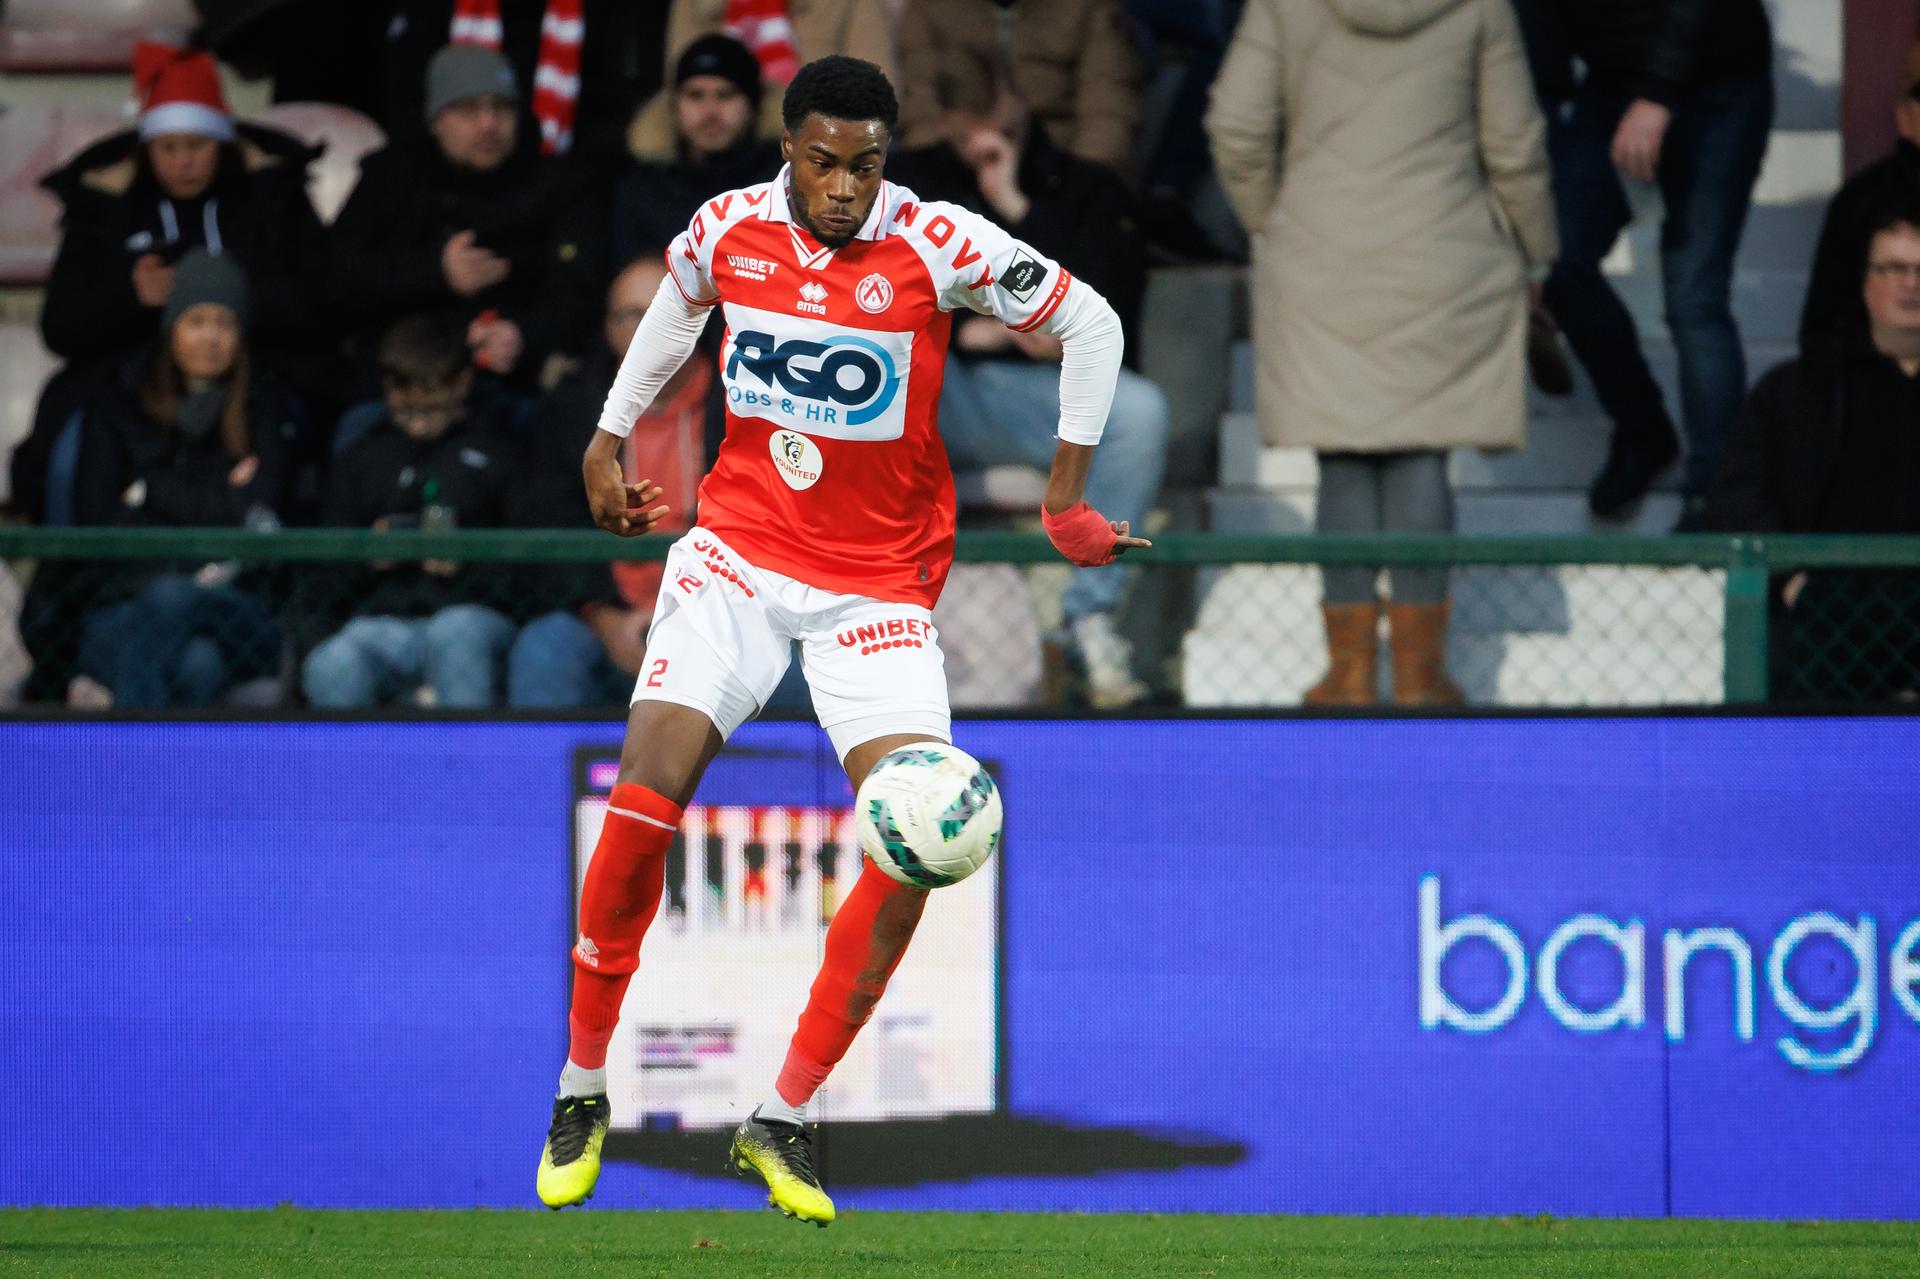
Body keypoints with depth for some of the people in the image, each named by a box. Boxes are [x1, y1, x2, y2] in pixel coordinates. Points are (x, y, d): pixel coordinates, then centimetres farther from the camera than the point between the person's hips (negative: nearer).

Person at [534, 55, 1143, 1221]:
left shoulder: (941, 245, -13)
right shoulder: (728, 231, -4)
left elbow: (1092, 324, -2)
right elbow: (676, 307, 21)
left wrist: (1066, 500, 0)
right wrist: (610, 440, 22)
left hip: (880, 585, -1)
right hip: (738, 554, 1)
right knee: (645, 805, -17)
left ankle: (782, 1121, -4)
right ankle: (583, 1090, 2)